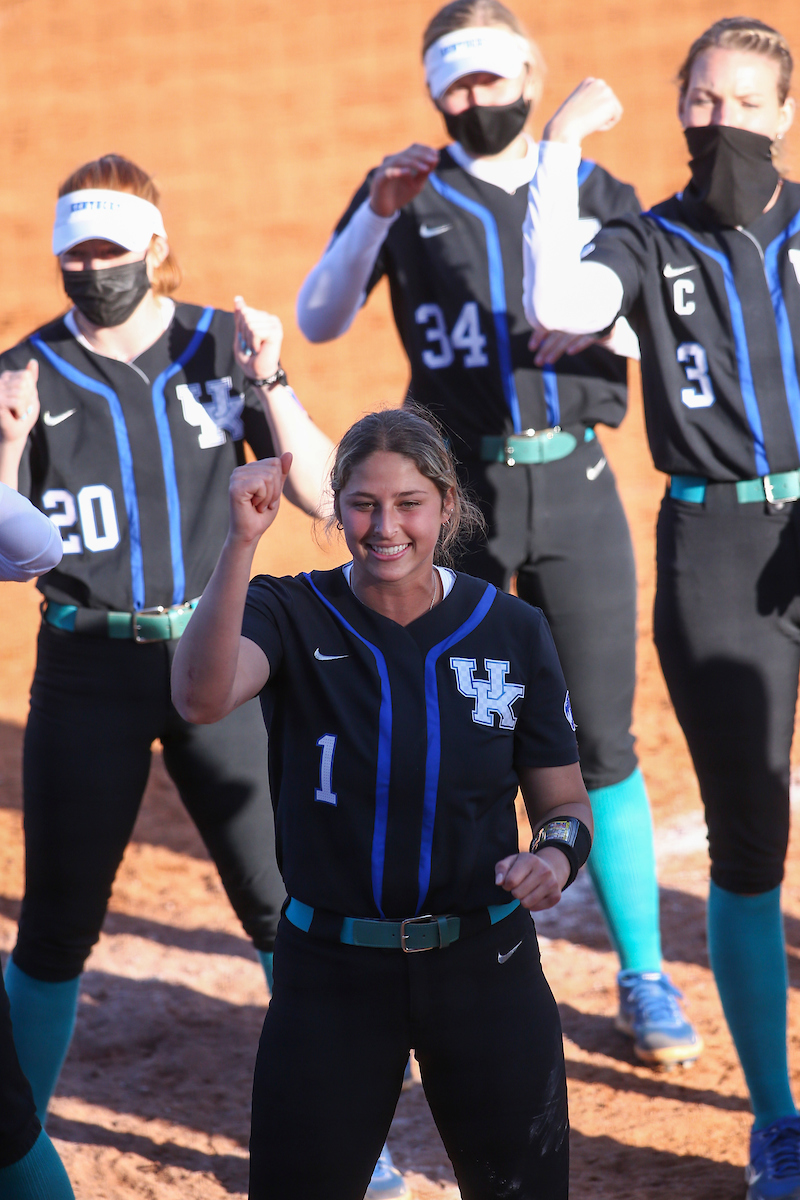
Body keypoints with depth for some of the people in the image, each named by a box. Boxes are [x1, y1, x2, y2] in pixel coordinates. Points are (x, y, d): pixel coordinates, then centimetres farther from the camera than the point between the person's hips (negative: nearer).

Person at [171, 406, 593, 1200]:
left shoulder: (512, 632, -1)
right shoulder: (293, 615, -6)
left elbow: (565, 800, 6)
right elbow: (201, 696, -28)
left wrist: (556, 854, -18)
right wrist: (242, 541, -39)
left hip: (484, 964, 1)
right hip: (329, 974, -1)